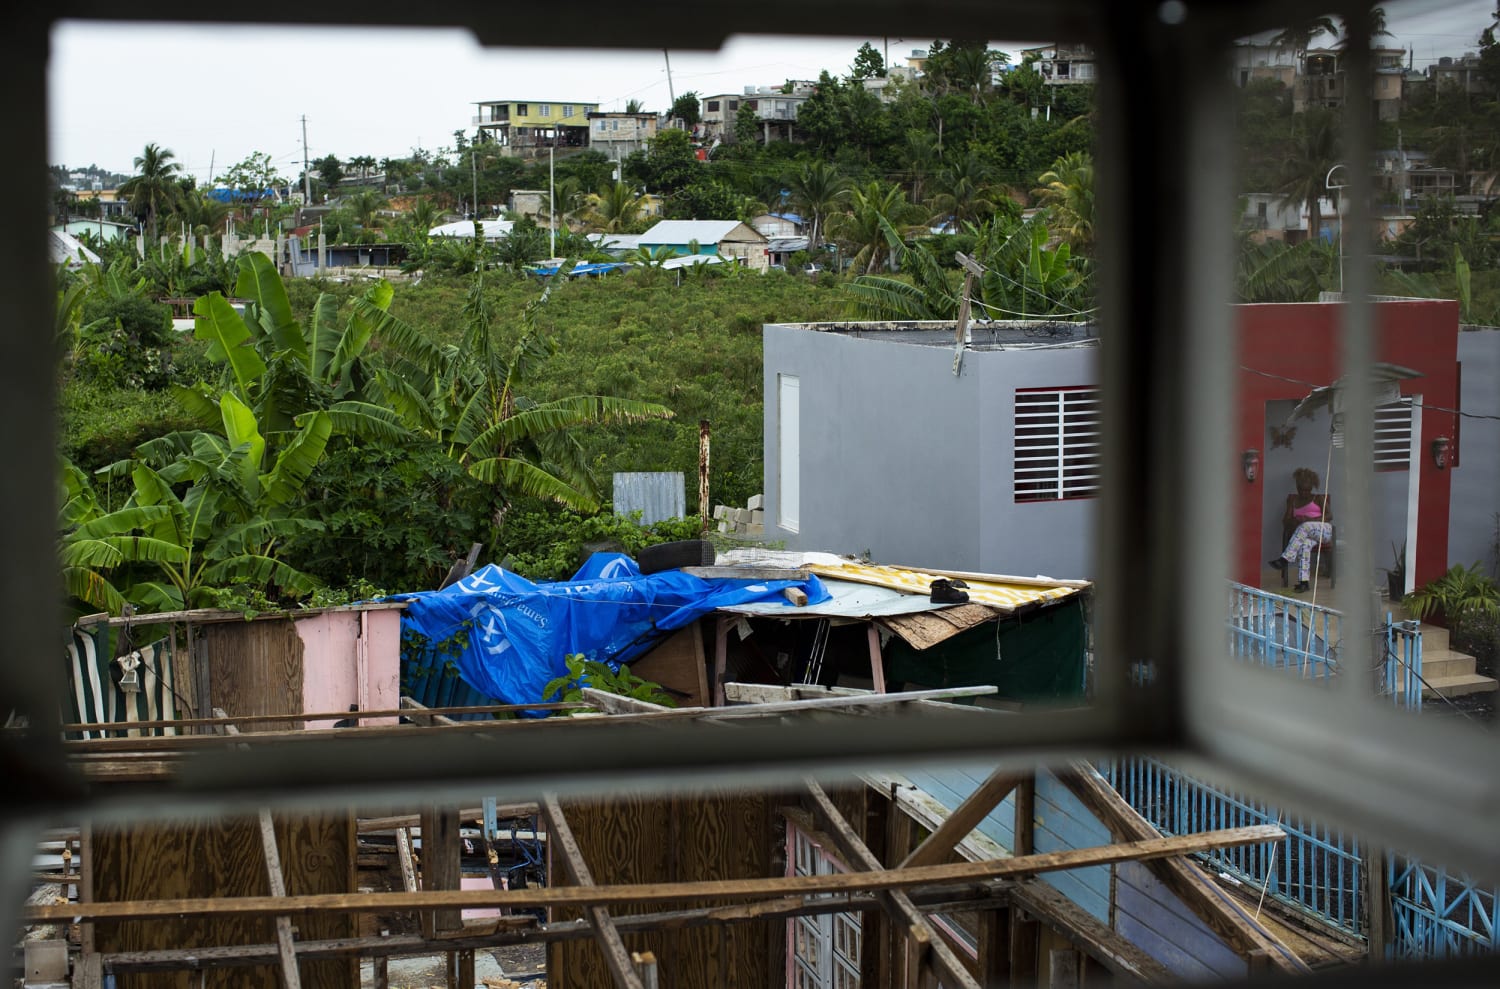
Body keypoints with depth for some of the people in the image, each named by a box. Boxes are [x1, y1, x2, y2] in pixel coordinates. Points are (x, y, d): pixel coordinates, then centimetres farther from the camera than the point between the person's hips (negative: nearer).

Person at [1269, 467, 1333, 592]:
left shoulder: (1319, 499, 14)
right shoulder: (1293, 499, 22)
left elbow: (1329, 516, 0)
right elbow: (1286, 520, 14)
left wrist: (1309, 519, -16)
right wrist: (1293, 521, -12)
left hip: (1324, 530, -2)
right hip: (1307, 534, 2)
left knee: (1305, 527, -37)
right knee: (1304, 544, -36)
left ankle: (1285, 559, -47)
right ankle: (1303, 581, -47)